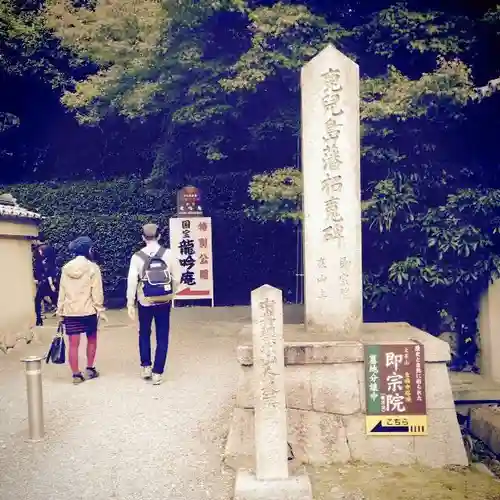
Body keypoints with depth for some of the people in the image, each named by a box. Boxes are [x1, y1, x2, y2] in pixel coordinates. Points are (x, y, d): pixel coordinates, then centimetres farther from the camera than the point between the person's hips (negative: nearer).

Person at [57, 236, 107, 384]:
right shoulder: (92, 267, -8)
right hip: (88, 310, -3)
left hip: (70, 311, 3)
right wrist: (100, 310, -3)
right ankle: (90, 369, 23)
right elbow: (97, 292, -9)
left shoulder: (66, 268, 4)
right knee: (92, 339, 17)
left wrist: (60, 311, 13)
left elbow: (62, 292, 7)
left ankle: (76, 375, 8)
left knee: (74, 344, 4)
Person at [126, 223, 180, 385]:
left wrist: (130, 304, -2)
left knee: (144, 334, 21)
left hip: (145, 302, 0)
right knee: (162, 337, 8)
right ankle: (157, 372, 9)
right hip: (164, 301, 0)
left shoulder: (137, 257, -7)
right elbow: (177, 277, -3)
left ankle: (146, 367, 21)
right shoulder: (168, 253, -6)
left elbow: (132, 281, -8)